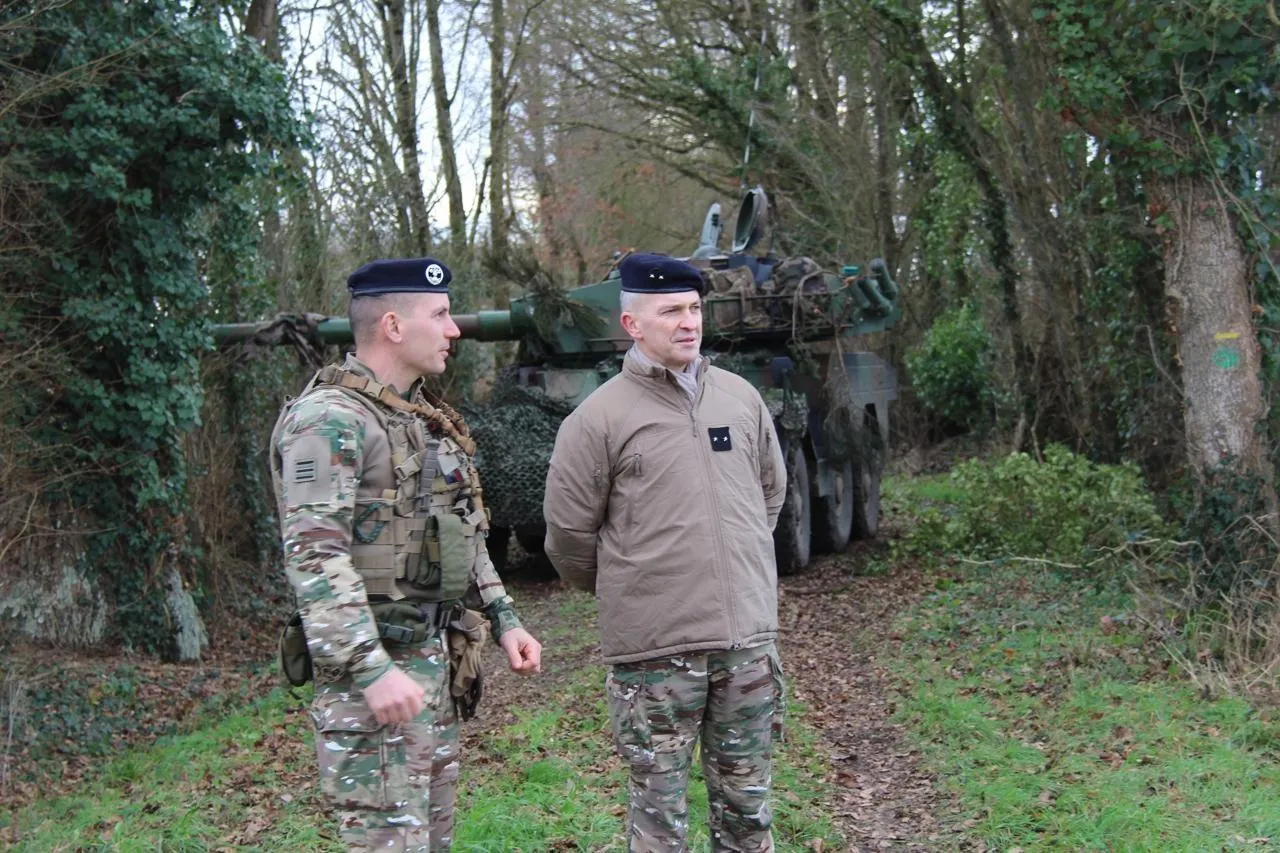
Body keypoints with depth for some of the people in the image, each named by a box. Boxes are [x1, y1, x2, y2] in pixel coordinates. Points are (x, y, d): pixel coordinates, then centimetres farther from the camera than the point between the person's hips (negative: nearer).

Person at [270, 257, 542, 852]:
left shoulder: (425, 418, 14)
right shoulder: (329, 420, -15)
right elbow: (313, 557, -23)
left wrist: (502, 618, 16)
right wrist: (371, 669, -28)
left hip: (435, 657, 9)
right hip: (373, 669, -9)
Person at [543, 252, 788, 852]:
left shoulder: (741, 397, 7)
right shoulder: (600, 416, -8)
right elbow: (569, 532, -3)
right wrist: (624, 589, 8)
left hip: (749, 638, 4)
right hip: (655, 649, -4)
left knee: (746, 803, 15)